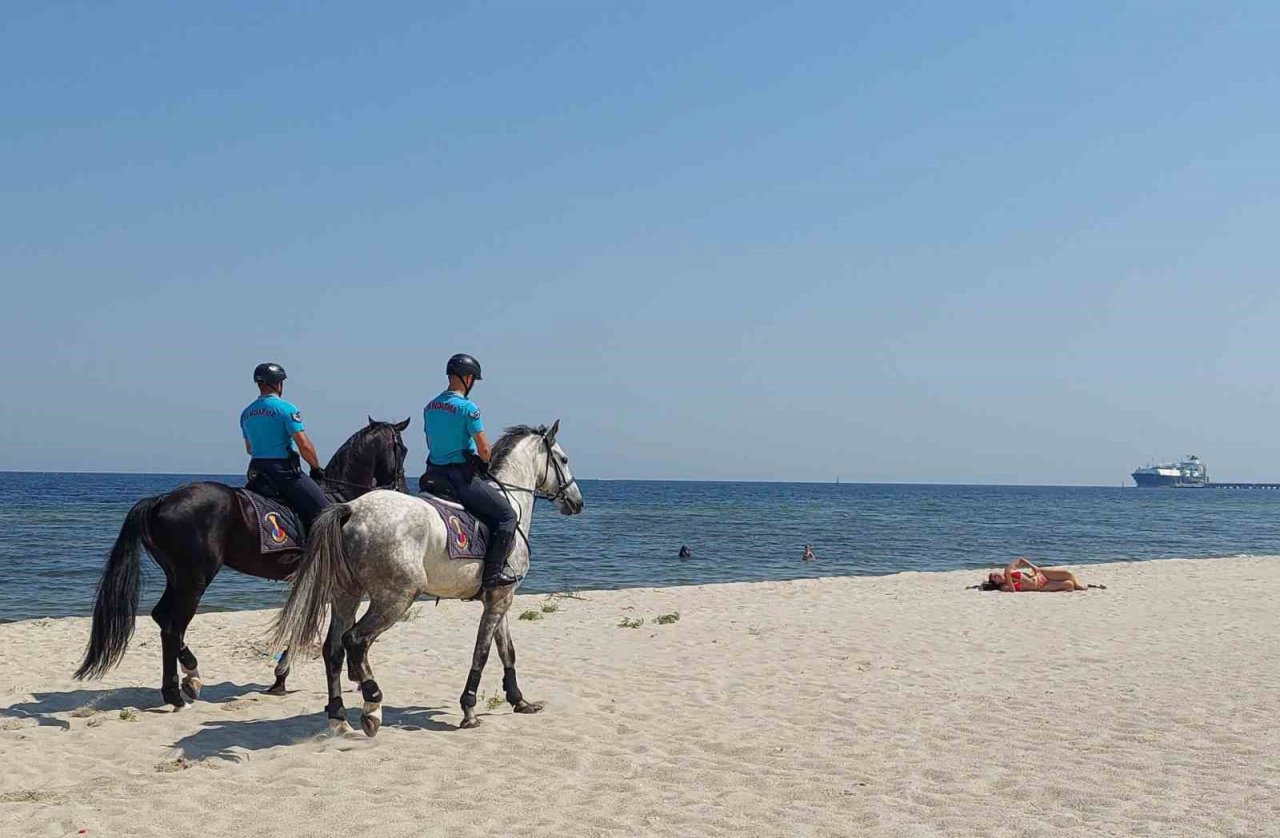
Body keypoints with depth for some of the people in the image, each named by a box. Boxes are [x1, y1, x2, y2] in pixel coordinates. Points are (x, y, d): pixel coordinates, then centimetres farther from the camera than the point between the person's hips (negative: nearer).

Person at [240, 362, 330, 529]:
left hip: (256, 471, 8)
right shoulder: (286, 409, -12)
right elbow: (304, 446, -16)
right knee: (323, 511, -8)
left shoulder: (246, 413, 11)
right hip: (284, 470, -8)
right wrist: (316, 468, -2)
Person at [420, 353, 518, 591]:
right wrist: (485, 463, 8)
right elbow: (484, 450, -15)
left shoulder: (430, 407, 10)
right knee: (507, 514, 0)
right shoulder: (467, 407, -15)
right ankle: (492, 572, -8)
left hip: (435, 473, 9)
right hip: (463, 477, -9)